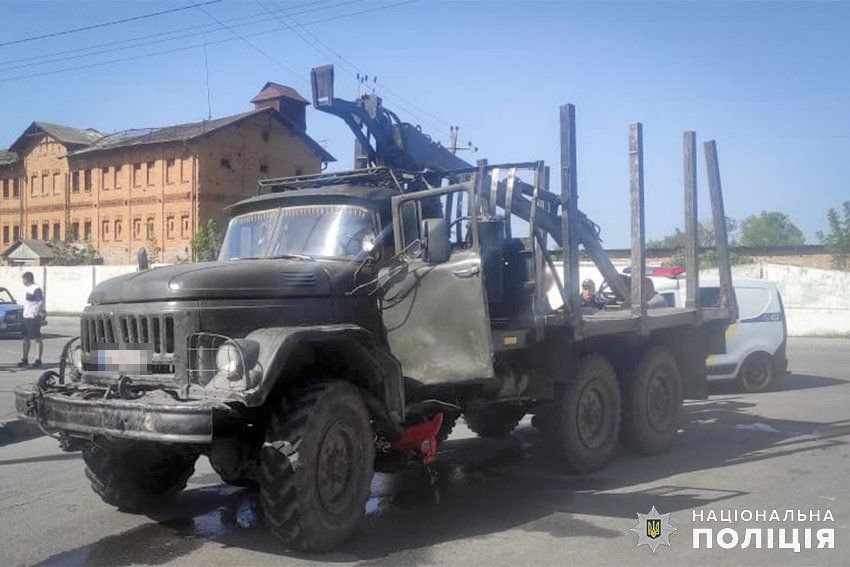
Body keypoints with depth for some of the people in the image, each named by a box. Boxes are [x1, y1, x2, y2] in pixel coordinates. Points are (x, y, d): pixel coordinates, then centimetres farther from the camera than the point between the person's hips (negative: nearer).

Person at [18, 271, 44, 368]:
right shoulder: (26, 288, 15)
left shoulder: (36, 289, -14)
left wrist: (36, 314, -24)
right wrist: (24, 312, 16)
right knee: (26, 339, 11)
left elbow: (41, 302, -22)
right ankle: (25, 360, 18)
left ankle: (39, 361, 3)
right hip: (26, 317, 9)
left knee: (37, 339, -2)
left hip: (34, 318, -9)